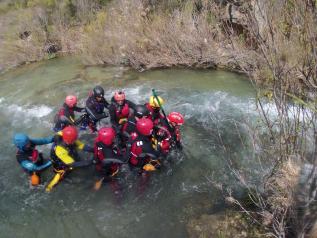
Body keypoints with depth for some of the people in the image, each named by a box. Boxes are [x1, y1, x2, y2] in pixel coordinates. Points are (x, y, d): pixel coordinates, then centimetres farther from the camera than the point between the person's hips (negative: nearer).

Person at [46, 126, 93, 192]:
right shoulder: (60, 150, -41)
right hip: (61, 166, -6)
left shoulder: (69, 140, -25)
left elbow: (82, 146, -19)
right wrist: (90, 162, -43)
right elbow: (72, 164, -39)